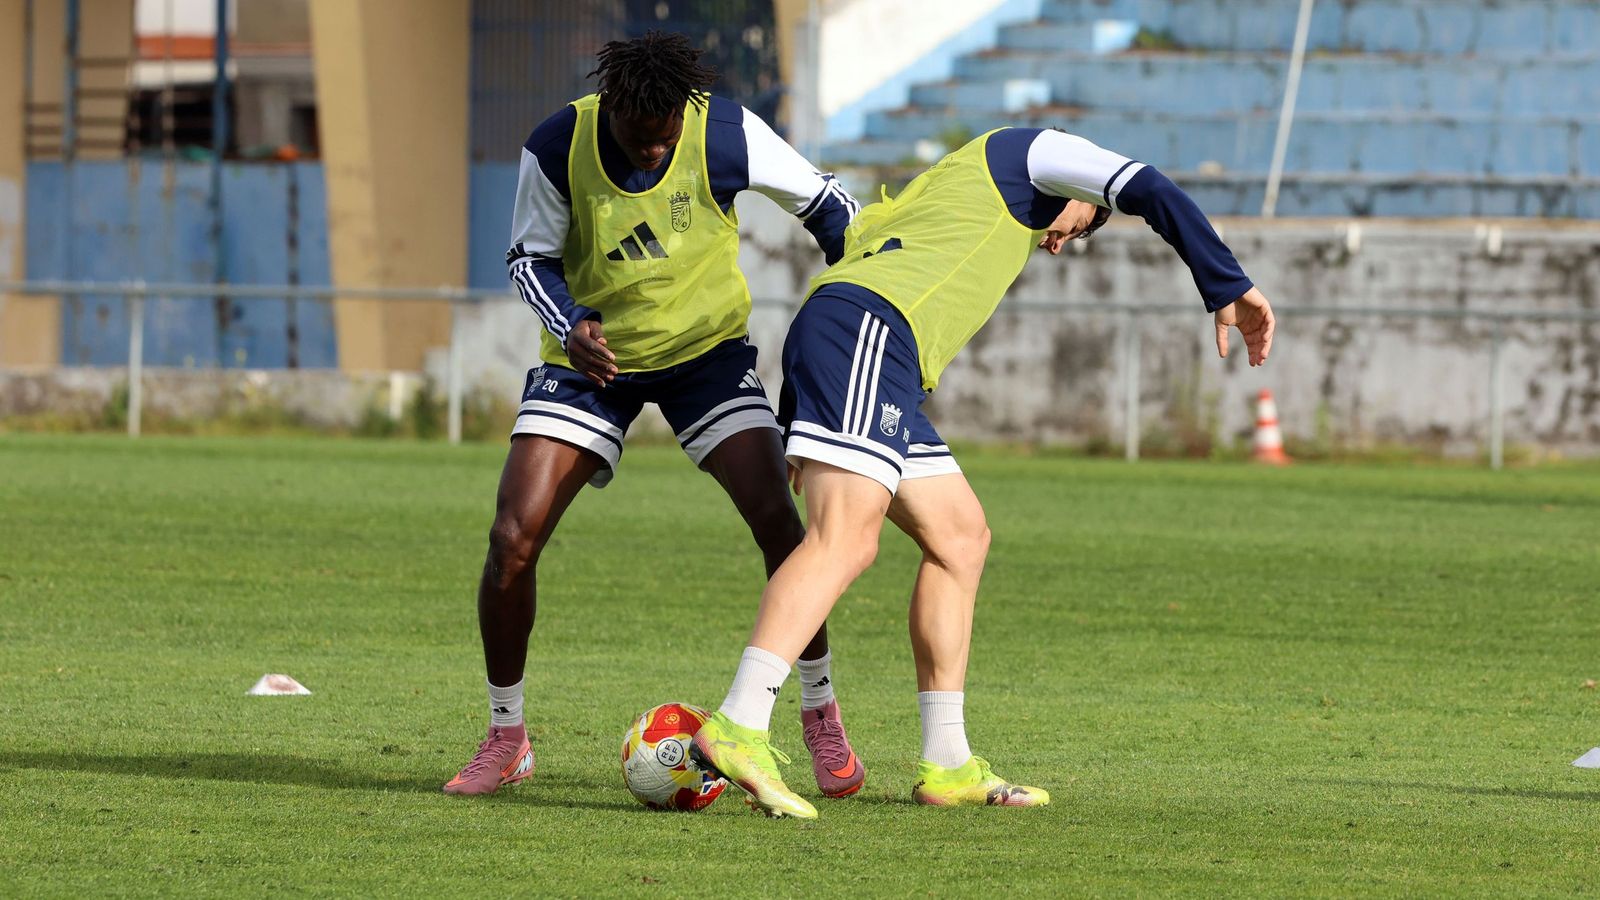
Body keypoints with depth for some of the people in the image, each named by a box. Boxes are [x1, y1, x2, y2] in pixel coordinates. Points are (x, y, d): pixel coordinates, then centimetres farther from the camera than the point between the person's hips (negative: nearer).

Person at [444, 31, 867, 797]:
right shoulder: (557, 150, -20)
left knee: (778, 520, -18)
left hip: (708, 347, 0)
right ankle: (505, 740, 7)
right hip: (594, 355, 0)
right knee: (512, 541, -13)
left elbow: (825, 204, -5)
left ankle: (821, 717, 2)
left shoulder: (728, 135, -21)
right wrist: (570, 327, -25)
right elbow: (531, 256, -6)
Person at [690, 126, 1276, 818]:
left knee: (960, 536, 13)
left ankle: (947, 765, 11)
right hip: (865, 327, -9)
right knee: (845, 540, -21)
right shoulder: (1029, 152, 17)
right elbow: (1150, 192, 4)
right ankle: (738, 728, -34)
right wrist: (1227, 289, 8)